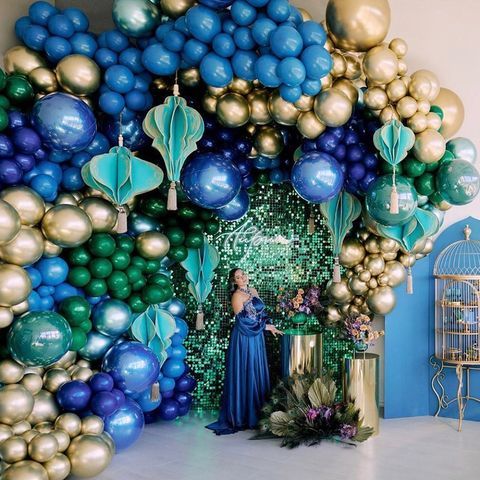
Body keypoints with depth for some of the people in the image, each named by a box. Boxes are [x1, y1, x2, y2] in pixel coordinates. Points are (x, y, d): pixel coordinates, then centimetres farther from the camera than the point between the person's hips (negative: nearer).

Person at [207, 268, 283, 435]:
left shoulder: (253, 291, 10)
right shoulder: (237, 296, -12)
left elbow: (262, 311, 17)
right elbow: (244, 321, -16)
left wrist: (270, 325, -1)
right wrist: (265, 326, -10)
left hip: (257, 337, 7)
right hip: (244, 338, -7)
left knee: (258, 374, 10)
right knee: (245, 375, -3)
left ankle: (257, 412, 19)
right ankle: (242, 415, 6)